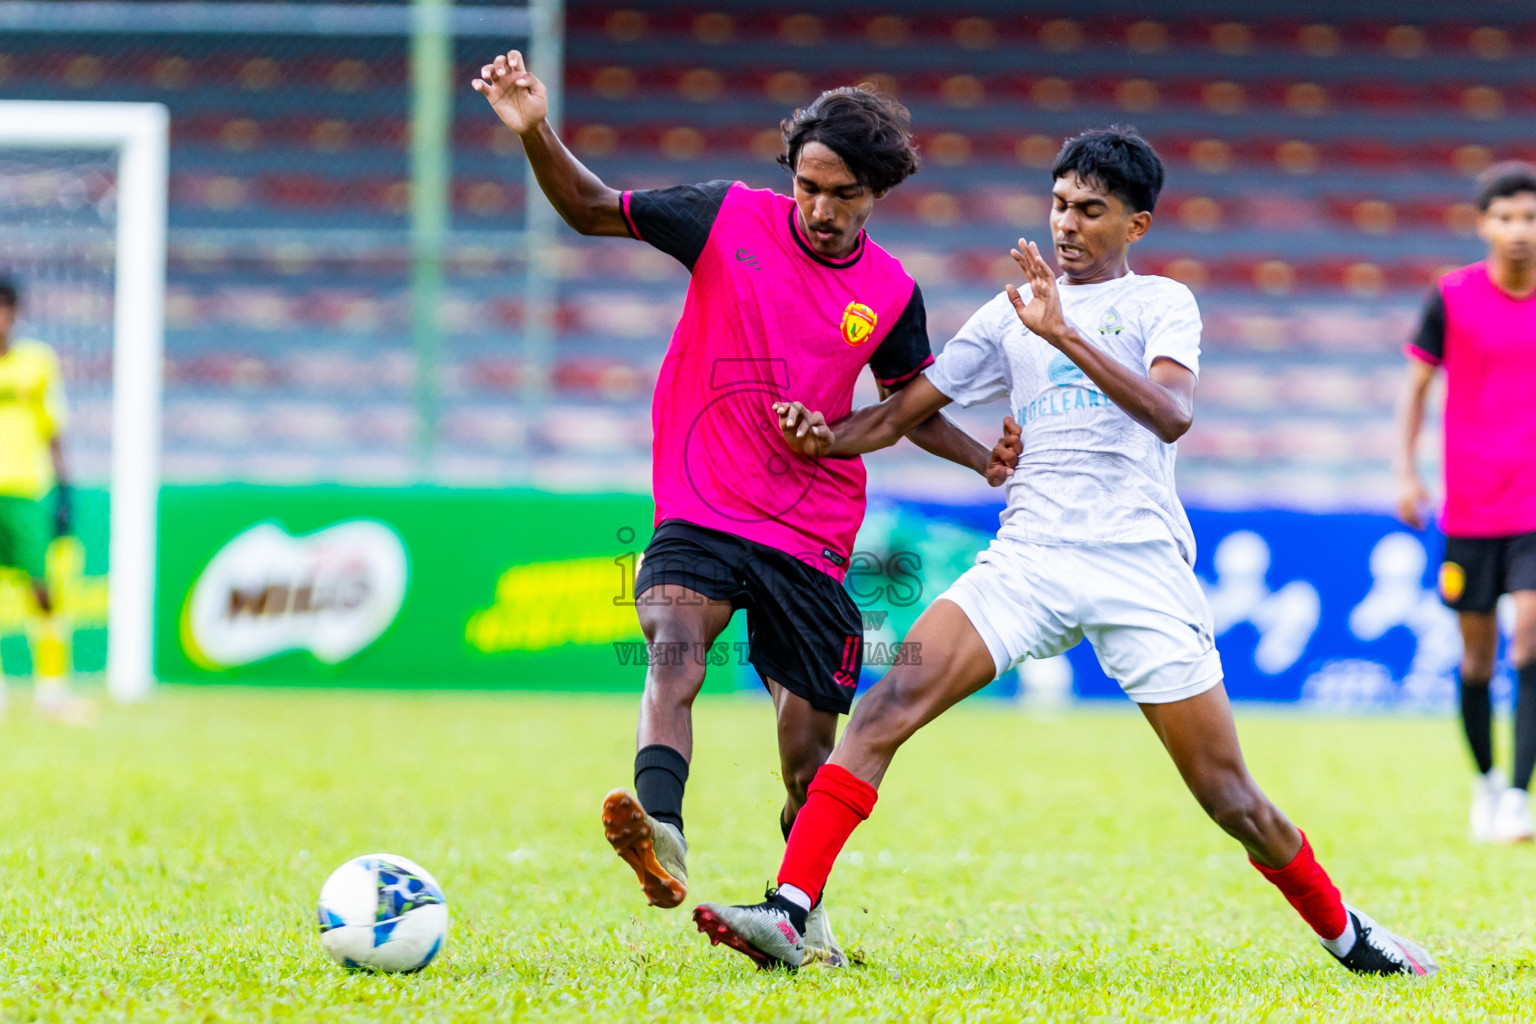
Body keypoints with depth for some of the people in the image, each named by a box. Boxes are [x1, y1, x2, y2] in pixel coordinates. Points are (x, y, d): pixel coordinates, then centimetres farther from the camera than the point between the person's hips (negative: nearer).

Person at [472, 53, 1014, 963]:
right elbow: (592, 210, 6)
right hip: (701, 511, -2)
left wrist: (988, 458, 3)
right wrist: (536, 134, -9)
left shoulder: (891, 294, 3)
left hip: (813, 538, 2)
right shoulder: (730, 218, -2)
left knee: (810, 758, 5)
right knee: (673, 646, -33)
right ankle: (660, 835, -54)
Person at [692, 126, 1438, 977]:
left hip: (1143, 572, -3)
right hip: (1029, 557, 3)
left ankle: (1344, 934, 25)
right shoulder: (1010, 316, 17)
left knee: (1231, 800, -1)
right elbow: (901, 412, 20)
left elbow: (1171, 413, -14)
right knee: (892, 700, -21)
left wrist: (1065, 337, -25)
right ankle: (788, 915, -28)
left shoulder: (1161, 302, 6)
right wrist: (823, 438, -1)